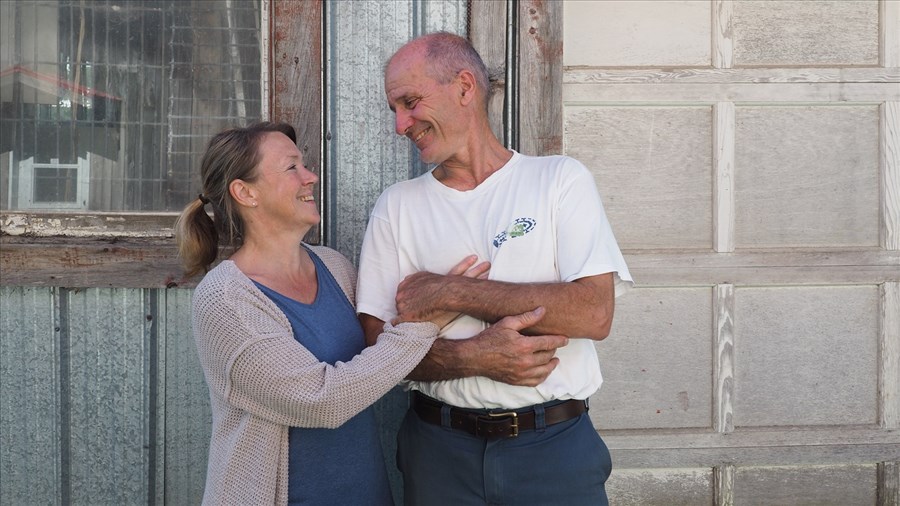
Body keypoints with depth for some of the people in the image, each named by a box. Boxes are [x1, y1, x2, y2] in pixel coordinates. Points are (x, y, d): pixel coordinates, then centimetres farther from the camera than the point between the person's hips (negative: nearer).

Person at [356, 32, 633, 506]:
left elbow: (594, 313, -16)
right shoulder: (396, 206, 3)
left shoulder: (560, 179, -3)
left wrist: (451, 293, -15)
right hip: (440, 449, 2)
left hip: (554, 447, -1)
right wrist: (477, 357, -19)